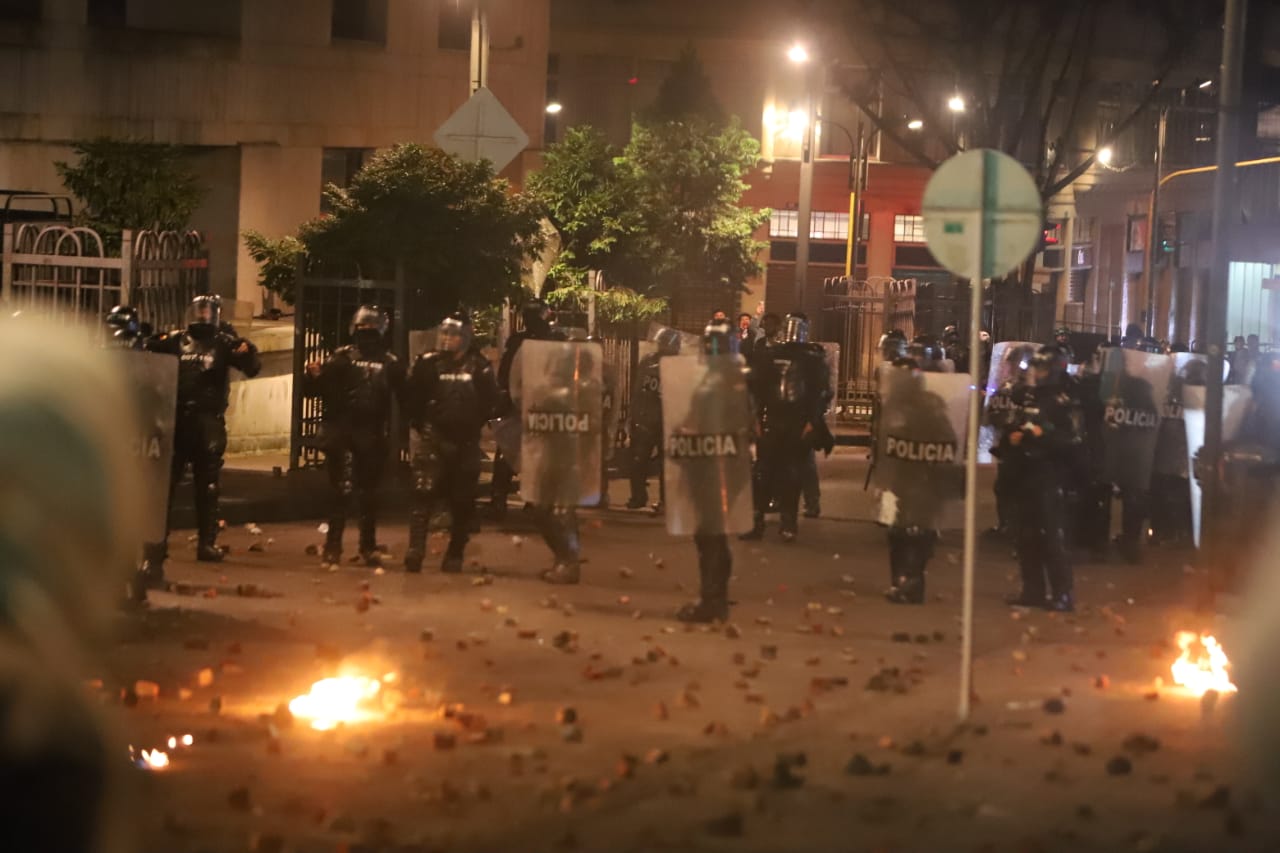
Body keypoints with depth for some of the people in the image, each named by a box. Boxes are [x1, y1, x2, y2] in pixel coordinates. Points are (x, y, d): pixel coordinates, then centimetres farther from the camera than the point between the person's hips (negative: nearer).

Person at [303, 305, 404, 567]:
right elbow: (313, 390, -1)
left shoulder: (389, 362, 8)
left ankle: (369, 547, 18)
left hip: (373, 436, 2)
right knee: (342, 490, -10)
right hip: (342, 431, -2)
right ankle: (333, 546, -5)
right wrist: (313, 376, -22)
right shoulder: (341, 357, 4)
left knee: (369, 493, 9)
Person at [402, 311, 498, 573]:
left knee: (462, 500, 6)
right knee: (424, 494, -14)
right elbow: (411, 398, 3)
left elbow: (490, 401, 4)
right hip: (432, 439, -1)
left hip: (465, 443, 1)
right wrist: (420, 424, -3)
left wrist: (473, 425, -2)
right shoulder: (427, 364, 0)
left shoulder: (479, 367, 1)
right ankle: (415, 551, -17)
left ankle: (454, 556, 16)